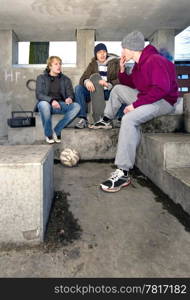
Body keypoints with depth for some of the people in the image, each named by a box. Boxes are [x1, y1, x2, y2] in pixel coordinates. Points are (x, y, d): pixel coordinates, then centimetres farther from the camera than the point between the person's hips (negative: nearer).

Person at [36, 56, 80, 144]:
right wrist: (51, 100, -25)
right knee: (43, 104, -39)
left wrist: (70, 98, -18)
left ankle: (57, 131, -21)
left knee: (76, 106, -26)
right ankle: (48, 134, -18)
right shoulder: (41, 78, 10)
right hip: (47, 104, -2)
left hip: (61, 105, 3)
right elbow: (38, 95, -5)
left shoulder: (65, 79, 19)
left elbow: (70, 94, 10)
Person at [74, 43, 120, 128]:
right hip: (95, 92, 3)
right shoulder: (93, 64, 14)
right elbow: (83, 78, 0)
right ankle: (83, 118, -28)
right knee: (78, 88, -19)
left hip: (109, 92, -3)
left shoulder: (115, 62, 4)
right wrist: (86, 82, -26)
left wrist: (109, 84, -29)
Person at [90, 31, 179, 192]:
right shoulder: (139, 64, 13)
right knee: (118, 89, 15)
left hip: (163, 101, -10)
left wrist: (135, 104, -28)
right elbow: (130, 84, 23)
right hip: (147, 98, 10)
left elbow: (161, 88, -29)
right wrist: (122, 69, 7)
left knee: (129, 119, -35)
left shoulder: (155, 61, -17)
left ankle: (123, 173, -37)